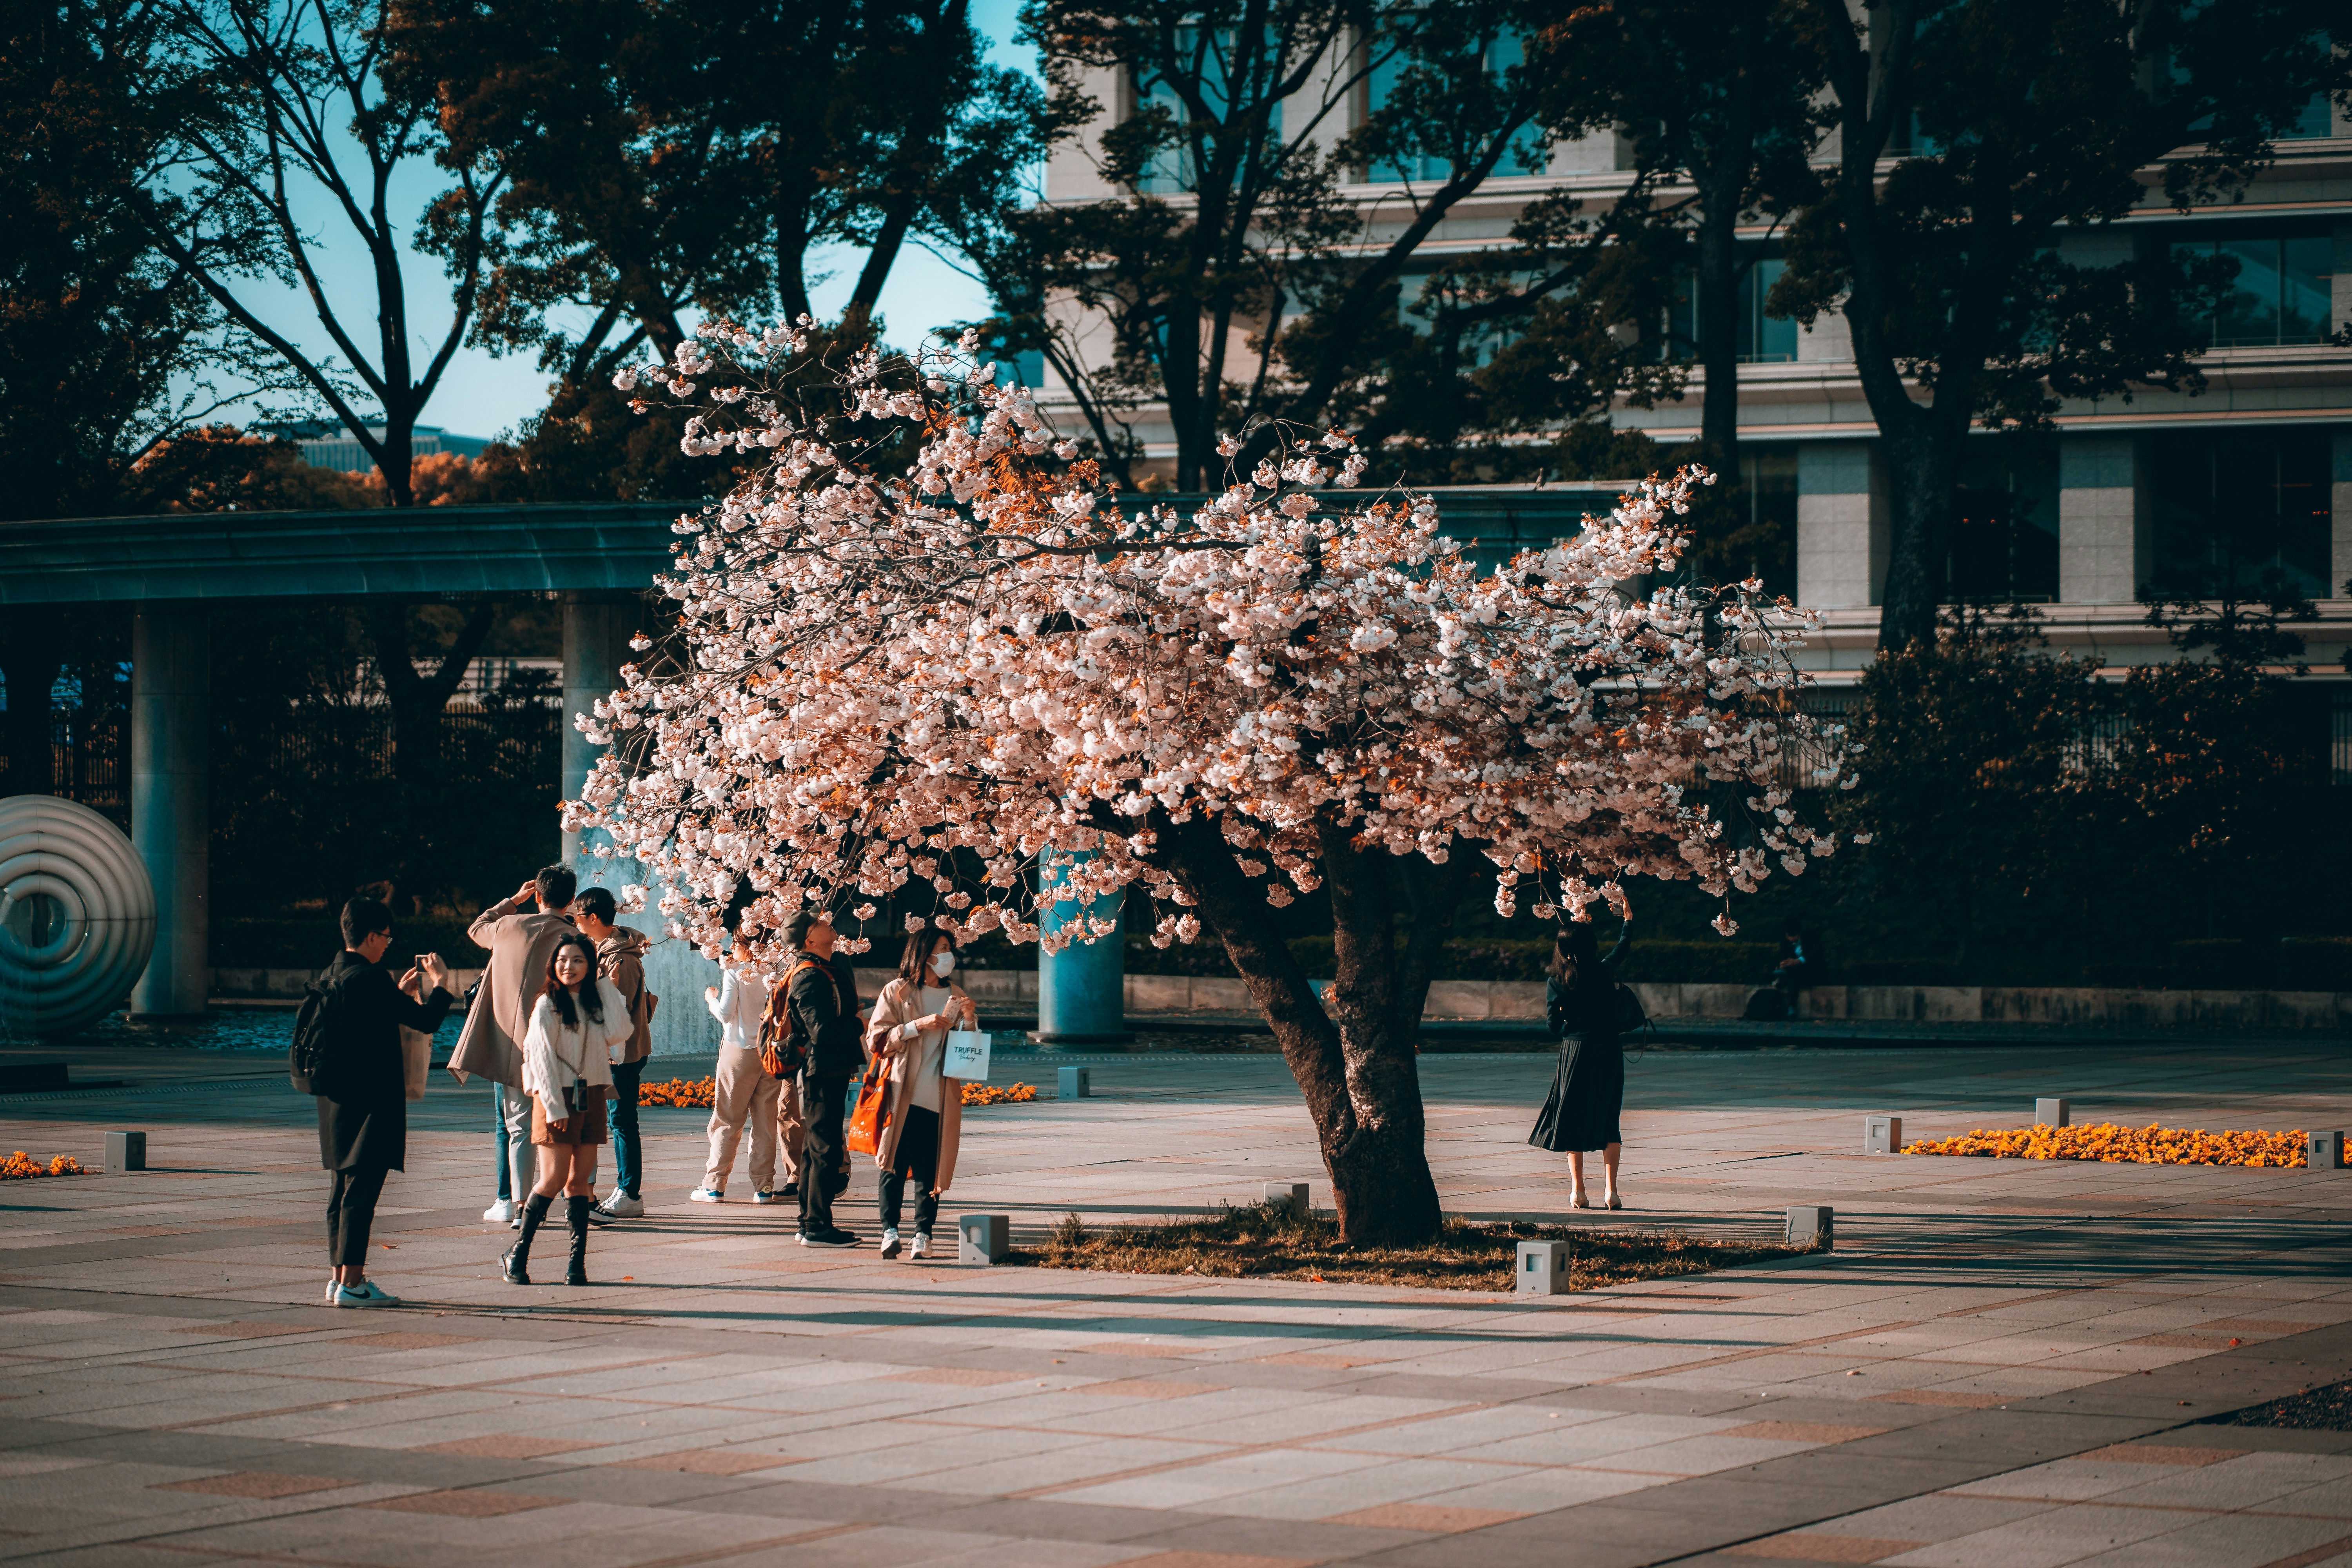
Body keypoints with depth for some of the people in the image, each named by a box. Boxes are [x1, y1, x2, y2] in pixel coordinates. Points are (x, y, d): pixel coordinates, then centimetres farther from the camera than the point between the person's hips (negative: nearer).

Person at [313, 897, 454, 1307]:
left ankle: (340, 1276, 19)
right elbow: (425, 1021, -14)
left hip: (336, 1096, 9)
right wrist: (440, 984, 2)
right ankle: (351, 1283, -9)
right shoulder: (370, 978, -16)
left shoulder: (329, 977, 10)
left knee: (343, 1187, 14)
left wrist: (397, 992, 28)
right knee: (362, 1186, -8)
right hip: (370, 1099, -9)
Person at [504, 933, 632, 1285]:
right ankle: (518, 1253, 3)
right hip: (556, 1098, -4)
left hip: (592, 1097, 5)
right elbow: (542, 1058, -7)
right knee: (553, 1180, -9)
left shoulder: (597, 1002, 11)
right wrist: (554, 1107, -13)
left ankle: (578, 1262, 1)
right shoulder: (547, 1005, -3)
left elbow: (619, 1034, -6)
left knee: (580, 1180, 2)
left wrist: (609, 990, -2)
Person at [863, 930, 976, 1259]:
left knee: (931, 1169, -1)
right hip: (902, 1094, -3)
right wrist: (918, 1026, -13)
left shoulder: (955, 995, 16)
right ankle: (890, 1229, -8)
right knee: (895, 1162, -8)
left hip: (941, 1097, 3)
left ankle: (923, 1234, 1)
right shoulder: (897, 992, 4)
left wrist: (969, 1019, -1)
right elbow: (876, 1041, -4)